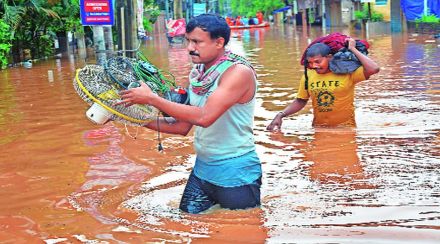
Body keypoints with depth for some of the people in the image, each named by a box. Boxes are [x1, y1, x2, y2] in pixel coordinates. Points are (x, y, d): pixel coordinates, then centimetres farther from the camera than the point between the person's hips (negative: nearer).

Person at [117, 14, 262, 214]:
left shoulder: (239, 72, -18)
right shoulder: (198, 74, 5)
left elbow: (204, 117, -29)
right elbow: (183, 126, 9)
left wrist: (151, 98, -24)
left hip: (236, 175, -7)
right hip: (202, 170, 7)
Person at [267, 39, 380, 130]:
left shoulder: (347, 73, -10)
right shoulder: (308, 76, 1)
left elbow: (373, 69, -23)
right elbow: (300, 101, 12)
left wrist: (353, 49, -16)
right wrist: (280, 115, -2)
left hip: (345, 129, -3)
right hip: (319, 130, 3)